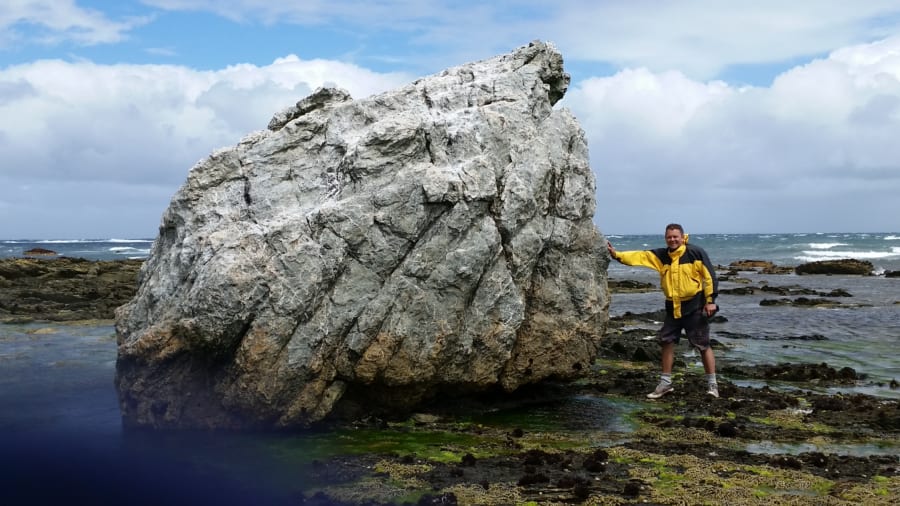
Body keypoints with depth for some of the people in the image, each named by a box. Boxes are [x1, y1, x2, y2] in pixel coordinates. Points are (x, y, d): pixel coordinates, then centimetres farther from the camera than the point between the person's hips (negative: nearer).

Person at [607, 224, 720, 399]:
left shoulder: (696, 252, -11)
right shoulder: (661, 255, 2)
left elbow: (709, 276, -10)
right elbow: (640, 256, -7)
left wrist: (710, 300, -12)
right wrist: (617, 254, -19)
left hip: (695, 307, -5)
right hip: (673, 307, 5)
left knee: (703, 345, 0)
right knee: (667, 342, 8)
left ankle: (712, 384, 12)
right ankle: (665, 383, 19)